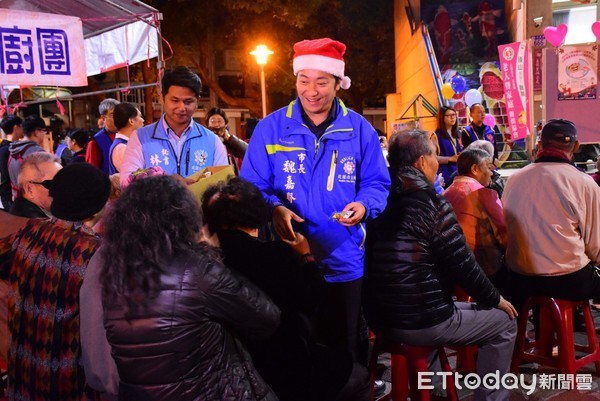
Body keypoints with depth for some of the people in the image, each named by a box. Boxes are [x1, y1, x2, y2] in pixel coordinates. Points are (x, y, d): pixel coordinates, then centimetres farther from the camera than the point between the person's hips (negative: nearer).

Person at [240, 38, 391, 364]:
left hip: (344, 263, 1)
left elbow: (377, 183, 5)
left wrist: (363, 206, -17)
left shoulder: (359, 129, 1)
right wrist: (275, 209, -22)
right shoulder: (270, 128, -2)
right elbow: (252, 187, -2)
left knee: (345, 351, 16)